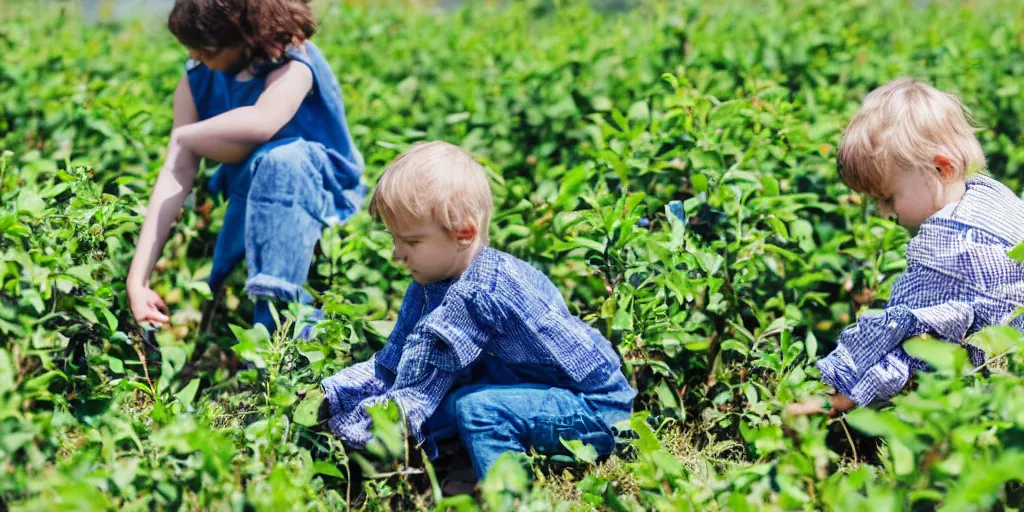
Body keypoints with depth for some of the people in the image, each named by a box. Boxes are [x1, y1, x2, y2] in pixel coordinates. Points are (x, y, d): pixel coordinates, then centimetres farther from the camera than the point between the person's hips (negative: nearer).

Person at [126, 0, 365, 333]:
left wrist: (188, 136, -24)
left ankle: (277, 325, -40)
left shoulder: (292, 64, -24)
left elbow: (261, 124, -45)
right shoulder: (197, 80, -8)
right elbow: (176, 175, -15)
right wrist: (138, 280, -24)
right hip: (249, 197, 5)